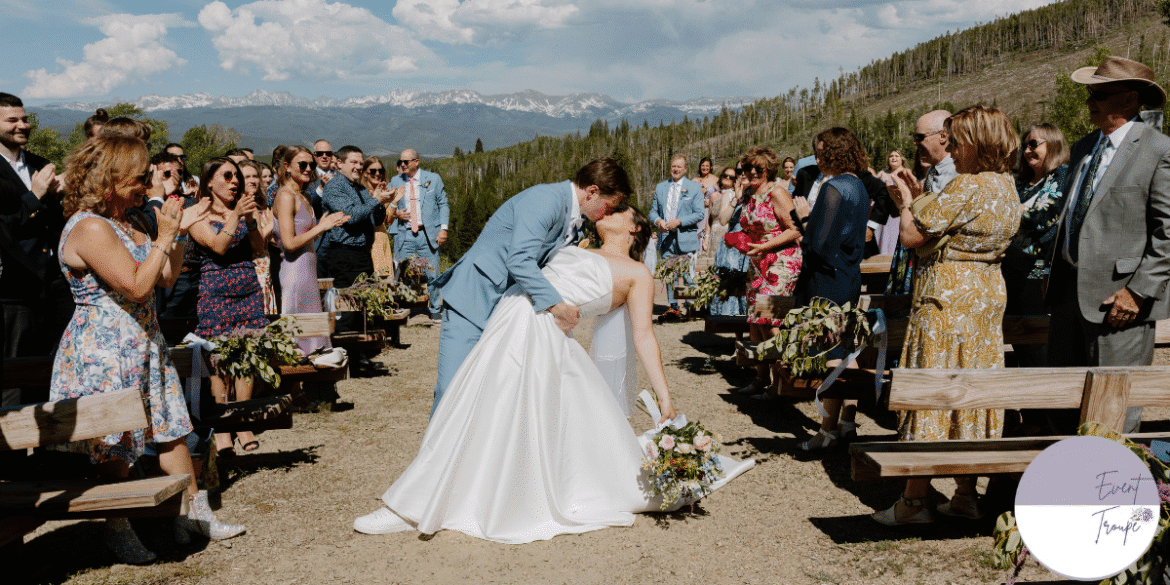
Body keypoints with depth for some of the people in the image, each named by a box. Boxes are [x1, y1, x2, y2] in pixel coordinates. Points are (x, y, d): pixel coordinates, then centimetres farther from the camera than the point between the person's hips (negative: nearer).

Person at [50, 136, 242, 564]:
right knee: (116, 445, 4)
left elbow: (165, 277, 14)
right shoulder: (91, 228, -19)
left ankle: (195, 513, 22)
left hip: (141, 345, 10)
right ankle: (118, 531, 22)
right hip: (105, 351, -10)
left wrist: (180, 232, 3)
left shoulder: (124, 224, 12)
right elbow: (137, 286, -24)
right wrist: (164, 236, -19)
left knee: (171, 429, 12)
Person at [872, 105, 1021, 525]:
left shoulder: (967, 187, -18)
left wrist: (907, 201, 0)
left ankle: (915, 499, 4)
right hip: (987, 296, 9)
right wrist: (920, 197, 14)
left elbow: (912, 236, -17)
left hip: (946, 295, -9)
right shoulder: (1007, 187, 11)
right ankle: (966, 494, 20)